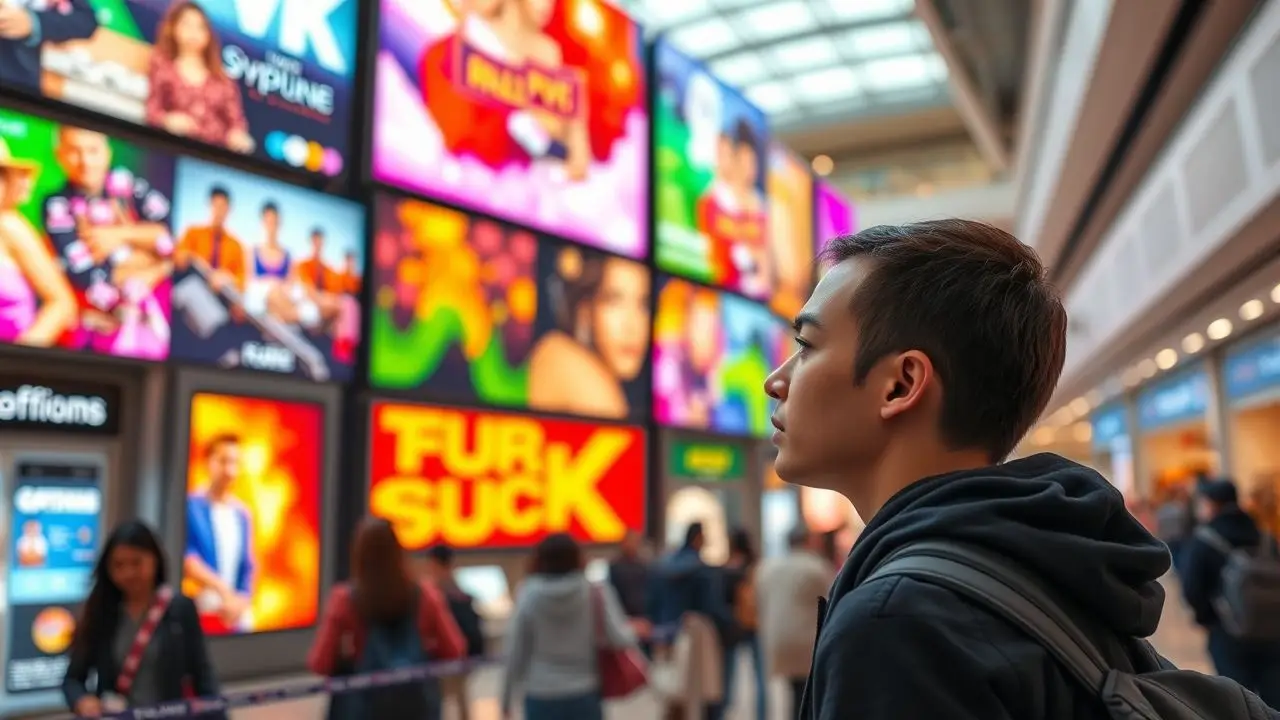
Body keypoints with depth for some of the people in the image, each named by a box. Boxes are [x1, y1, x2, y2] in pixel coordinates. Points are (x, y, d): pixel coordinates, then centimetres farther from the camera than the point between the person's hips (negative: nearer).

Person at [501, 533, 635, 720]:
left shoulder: (529, 597, -8)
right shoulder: (596, 594, -8)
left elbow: (515, 653, -4)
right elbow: (619, 639, -13)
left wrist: (506, 696, 8)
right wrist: (634, 630, 10)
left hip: (542, 699, 0)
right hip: (584, 696, 1)